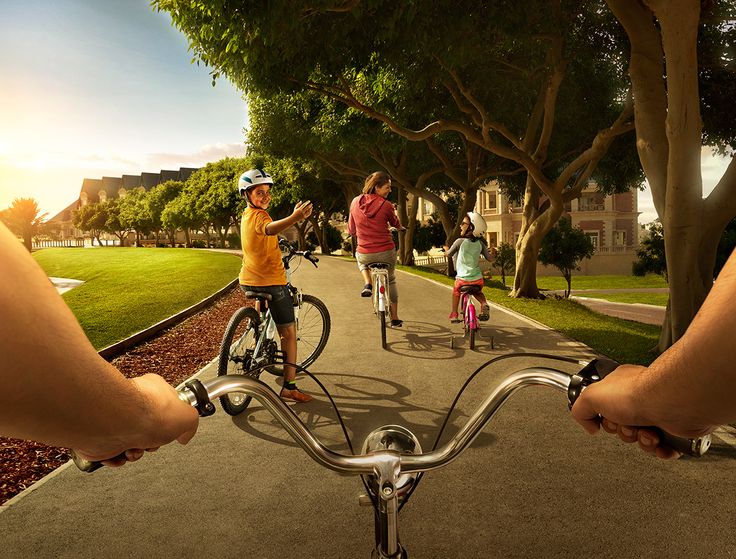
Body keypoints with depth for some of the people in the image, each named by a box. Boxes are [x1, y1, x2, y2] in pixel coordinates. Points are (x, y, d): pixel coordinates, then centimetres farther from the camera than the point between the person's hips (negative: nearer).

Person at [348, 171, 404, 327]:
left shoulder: (355, 202, -3)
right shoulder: (386, 205, -12)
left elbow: (351, 230, 8)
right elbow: (396, 224, 9)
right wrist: (400, 227, 34)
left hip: (365, 255, 2)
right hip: (386, 253, -1)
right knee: (391, 281, 26)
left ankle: (367, 283, 12)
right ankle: (394, 317, 31)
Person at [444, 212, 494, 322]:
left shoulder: (460, 241, -8)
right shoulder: (480, 243, 2)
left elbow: (448, 254, 5)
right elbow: (489, 259, 6)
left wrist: (446, 249, 27)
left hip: (462, 279, -2)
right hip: (478, 279, 2)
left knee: (456, 290, 29)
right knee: (478, 292, 32)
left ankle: (454, 314, 28)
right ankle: (484, 304, 2)